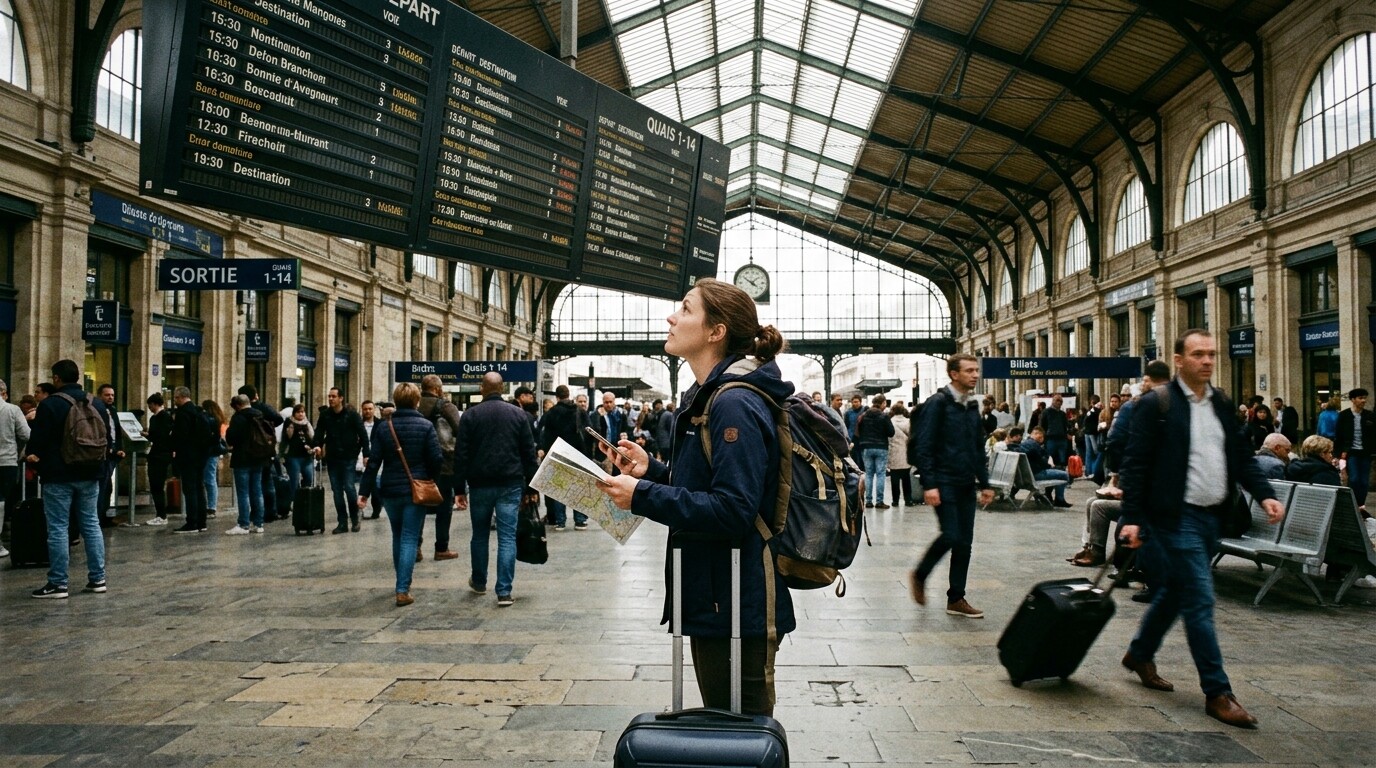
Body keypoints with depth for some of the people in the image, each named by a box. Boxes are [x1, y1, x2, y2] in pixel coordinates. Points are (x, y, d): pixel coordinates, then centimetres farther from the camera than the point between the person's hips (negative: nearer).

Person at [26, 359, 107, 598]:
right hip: (89, 474, 6)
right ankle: (97, 578, 12)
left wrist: (30, 454, 12)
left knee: (57, 528, -1)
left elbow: (37, 440, -9)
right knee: (91, 524, 10)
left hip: (58, 475, -6)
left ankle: (58, 584, 1)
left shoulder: (49, 404, -12)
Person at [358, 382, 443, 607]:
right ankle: (403, 589, -7)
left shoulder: (384, 427, 0)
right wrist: (429, 481, 7)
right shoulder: (426, 426, -8)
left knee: (398, 536, 20)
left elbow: (373, 462, -2)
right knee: (410, 539, 0)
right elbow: (436, 459, -11)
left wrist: (365, 491, 1)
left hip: (390, 490, 3)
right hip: (416, 490, -3)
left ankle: (402, 582, 31)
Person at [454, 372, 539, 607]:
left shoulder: (470, 415, -1)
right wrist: (531, 486, 7)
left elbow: (461, 454, -2)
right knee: (507, 537, 0)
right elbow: (529, 453, 3)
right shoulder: (518, 414, 2)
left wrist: (460, 488, 2)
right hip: (510, 484, 0)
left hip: (480, 484, 0)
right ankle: (504, 591, -5)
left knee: (480, 535, 17)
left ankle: (479, 583, 32)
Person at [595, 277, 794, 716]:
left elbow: (732, 510, -27)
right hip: (713, 598, 11)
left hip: (739, 608, -10)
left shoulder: (736, 405, -20)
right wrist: (651, 472, 2)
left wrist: (642, 496, -23)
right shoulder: (707, 397, 12)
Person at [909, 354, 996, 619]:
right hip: (944, 483, -7)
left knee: (964, 542, 6)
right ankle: (919, 575, 13)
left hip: (966, 484, 7)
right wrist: (929, 484, -19)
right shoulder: (938, 403, -9)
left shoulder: (972, 405, 14)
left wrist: (984, 483, 15)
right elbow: (924, 446, -14)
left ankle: (956, 599, 14)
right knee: (951, 536, -11)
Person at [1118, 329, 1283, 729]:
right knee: (1200, 600, -6)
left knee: (1174, 591, 18)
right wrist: (1131, 518, -16)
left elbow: (1241, 457, 14)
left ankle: (1139, 654, 37)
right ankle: (1217, 693, 3)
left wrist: (1264, 494, -3)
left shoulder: (1222, 404, 11)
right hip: (1176, 516, -7)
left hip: (1212, 516, 7)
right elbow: (1135, 465, -12)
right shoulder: (1155, 404, -10)